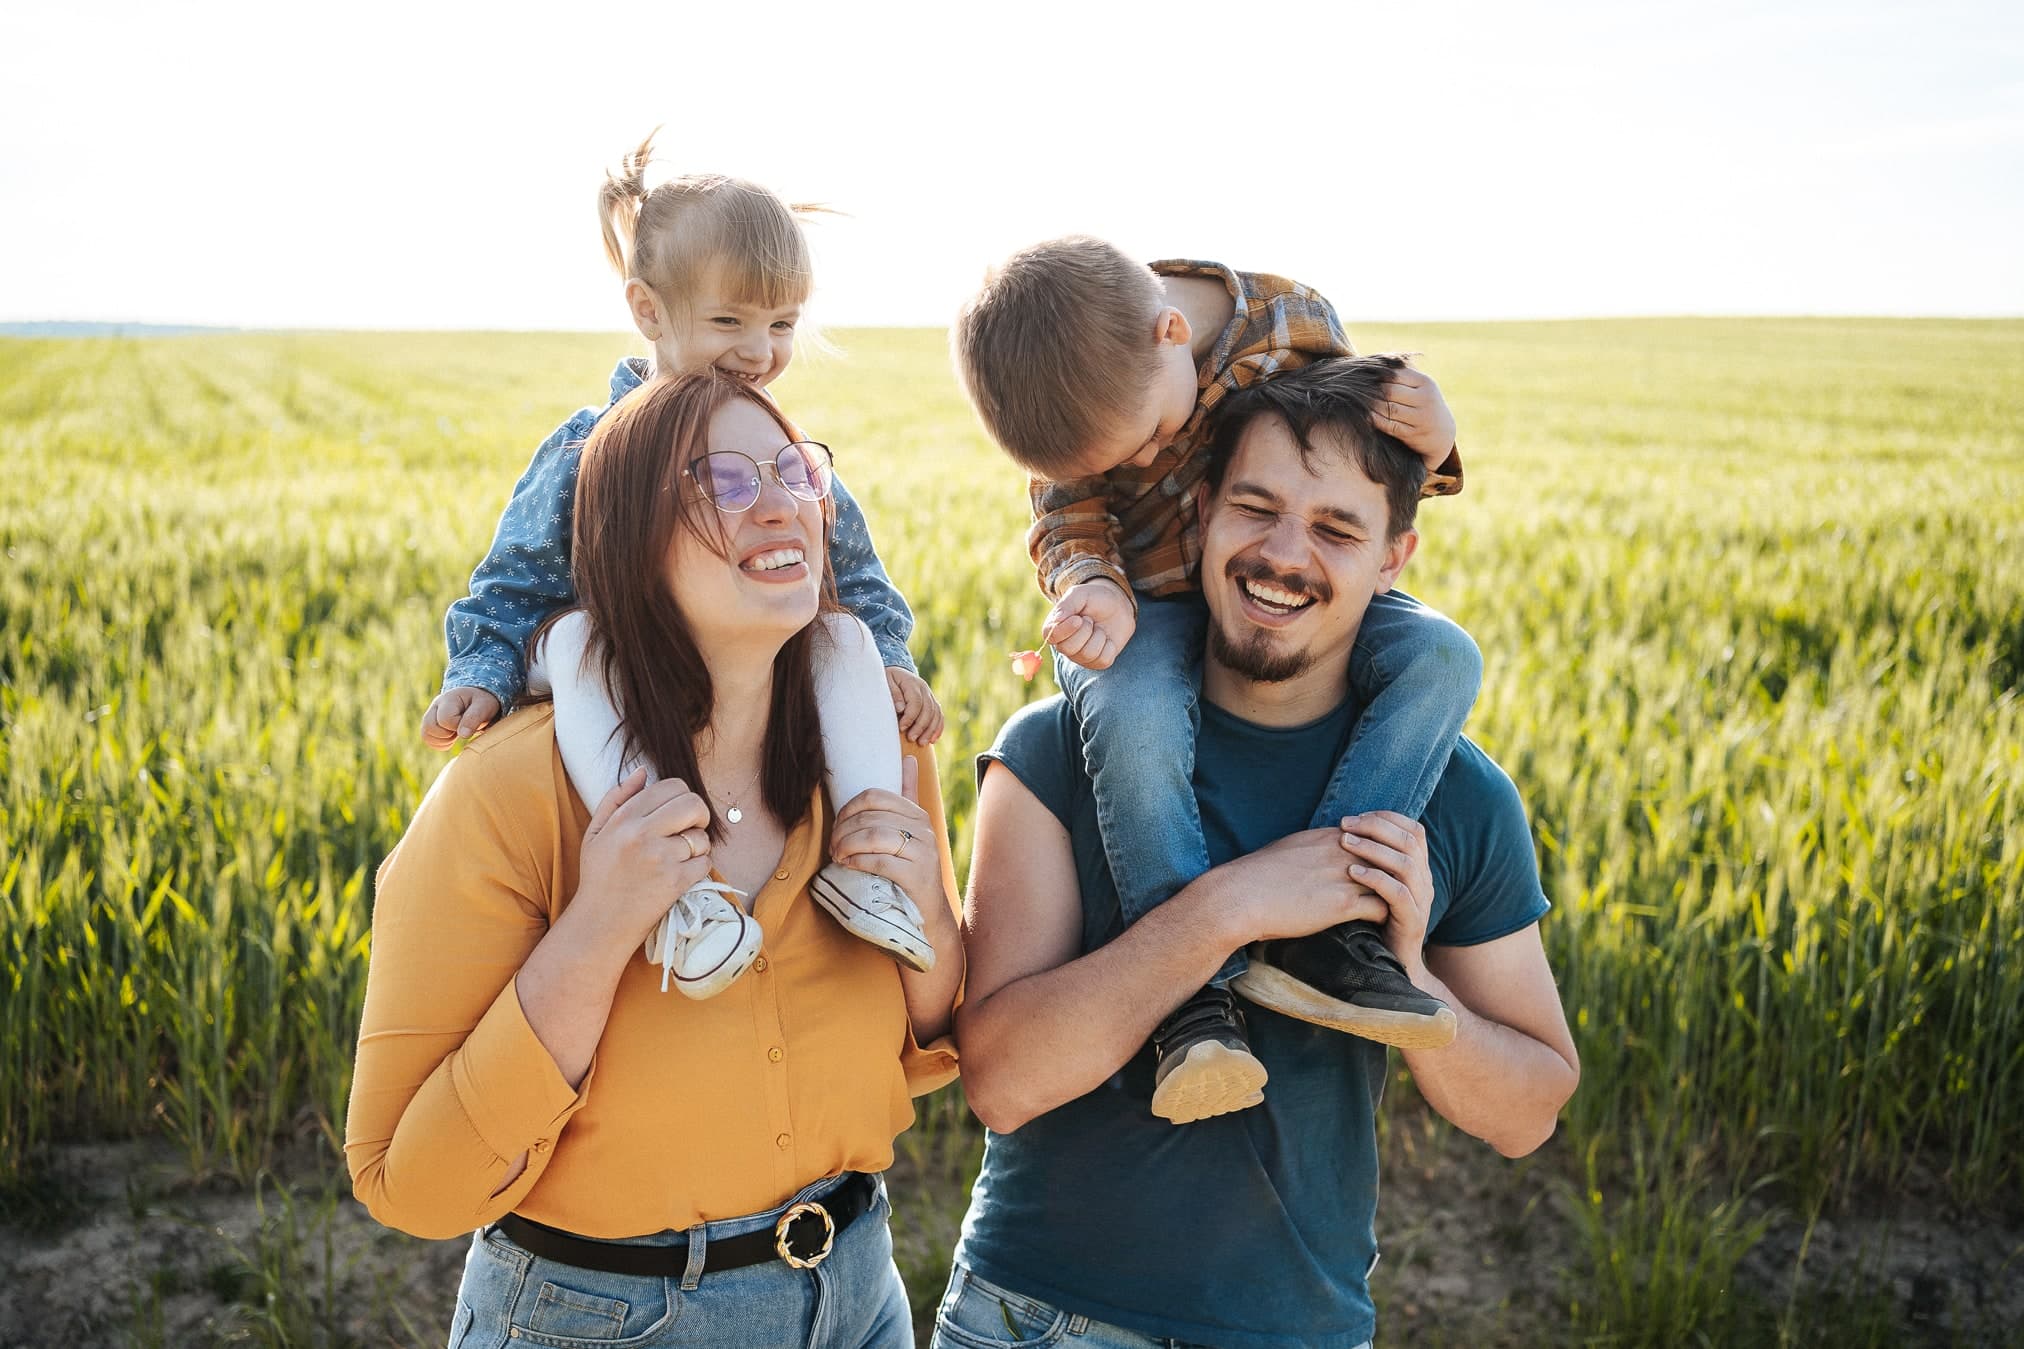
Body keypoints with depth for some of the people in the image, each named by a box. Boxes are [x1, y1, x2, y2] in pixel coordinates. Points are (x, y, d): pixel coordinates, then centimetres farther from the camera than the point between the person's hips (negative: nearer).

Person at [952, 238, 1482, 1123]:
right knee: (1133, 718, -36)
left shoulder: (1294, 322, -14)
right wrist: (1093, 588, -30)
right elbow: (1069, 524, -8)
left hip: (1279, 595, 2)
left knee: (1440, 658, -23)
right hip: (1145, 609, -2)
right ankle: (1194, 993, -31)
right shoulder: (1074, 393, -13)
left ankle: (1334, 921, -29)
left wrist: (1427, 449, -23)